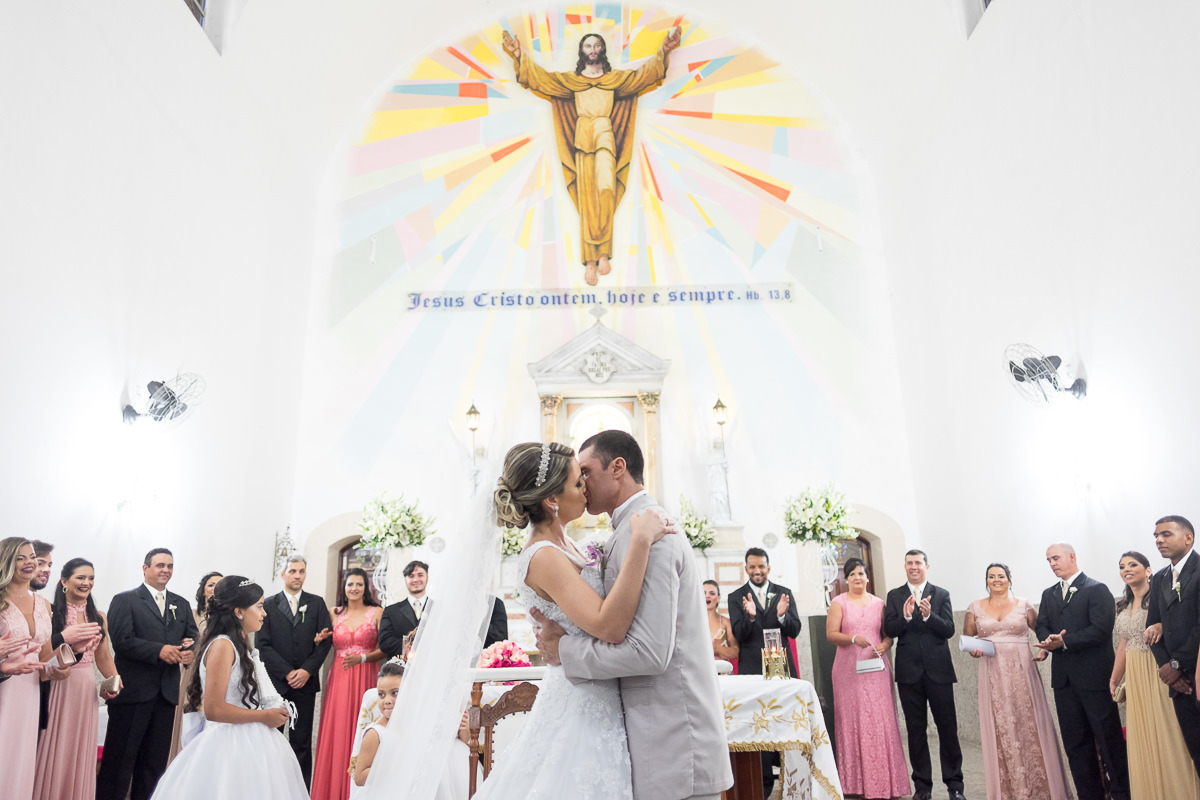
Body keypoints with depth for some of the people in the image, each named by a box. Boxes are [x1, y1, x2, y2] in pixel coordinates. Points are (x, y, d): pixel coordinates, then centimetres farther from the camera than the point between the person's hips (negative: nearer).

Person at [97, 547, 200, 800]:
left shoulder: (181, 604, 15)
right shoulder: (124, 600, 0)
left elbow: (193, 637, 10)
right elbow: (121, 640, -12)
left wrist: (191, 651, -13)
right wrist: (159, 651, -22)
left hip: (167, 692, 5)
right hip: (133, 692, -5)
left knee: (156, 760, 12)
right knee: (120, 759, 1)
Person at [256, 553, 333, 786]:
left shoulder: (317, 603, 8)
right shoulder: (268, 605, 4)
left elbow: (326, 640, 3)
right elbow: (262, 645, -2)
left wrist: (307, 671, -9)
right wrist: (287, 672, -9)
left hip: (305, 681, 1)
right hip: (275, 680, 0)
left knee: (302, 743, 2)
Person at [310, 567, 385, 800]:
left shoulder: (376, 613, 1)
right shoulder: (334, 614, 10)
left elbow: (385, 649, -3)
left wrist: (362, 658, -16)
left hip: (366, 678, -2)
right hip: (338, 678, 3)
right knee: (336, 732, 2)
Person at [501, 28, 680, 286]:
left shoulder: (617, 78, 16)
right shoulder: (570, 79, 16)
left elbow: (645, 73, 10)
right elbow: (541, 77, 11)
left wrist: (664, 50, 0)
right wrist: (520, 56, 1)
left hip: (606, 136, 0)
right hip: (582, 138, 0)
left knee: (606, 189, -22)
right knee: (586, 195, -9)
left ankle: (602, 252, -16)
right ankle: (591, 260, -11)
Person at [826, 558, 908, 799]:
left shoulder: (878, 603, 12)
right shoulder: (838, 603, 4)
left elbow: (889, 633, 10)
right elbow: (831, 634, -4)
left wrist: (885, 645, -11)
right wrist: (853, 639, -20)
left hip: (876, 668, 2)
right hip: (849, 669, -2)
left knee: (880, 720, -2)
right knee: (852, 721, -1)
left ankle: (884, 781, 6)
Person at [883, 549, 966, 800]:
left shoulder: (941, 595, 4)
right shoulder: (894, 596, 6)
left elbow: (949, 629, -5)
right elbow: (889, 630, -4)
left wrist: (929, 616, -22)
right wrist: (905, 616, -22)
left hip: (938, 669, -1)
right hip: (909, 671, 1)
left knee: (947, 727, 3)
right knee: (916, 729, 8)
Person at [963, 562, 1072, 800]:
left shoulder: (1023, 605, 4)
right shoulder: (976, 608, 7)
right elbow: (967, 638, 11)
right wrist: (973, 650, -8)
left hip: (1022, 673, -1)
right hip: (992, 676, 1)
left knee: (1029, 725, 0)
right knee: (1000, 729, 3)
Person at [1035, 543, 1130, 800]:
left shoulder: (1096, 589, -6)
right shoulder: (1049, 594, 15)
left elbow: (1101, 629, -16)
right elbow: (1042, 626, 10)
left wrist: (1064, 641, -19)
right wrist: (1049, 641, -12)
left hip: (1094, 675, -6)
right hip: (1064, 678, 6)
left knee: (1108, 737, 2)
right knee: (1074, 741, 10)